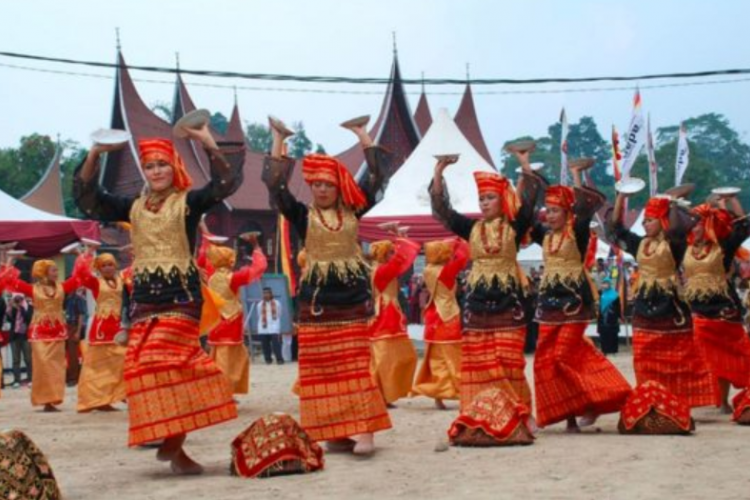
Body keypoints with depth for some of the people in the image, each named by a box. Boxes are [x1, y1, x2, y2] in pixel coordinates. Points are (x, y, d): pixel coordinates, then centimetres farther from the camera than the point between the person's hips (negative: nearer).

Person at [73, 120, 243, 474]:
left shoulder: (188, 202, 0)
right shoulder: (134, 207, 13)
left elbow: (225, 183, -12)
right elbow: (86, 196, 13)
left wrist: (208, 144, -17)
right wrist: (94, 155, 3)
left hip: (181, 295, -5)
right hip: (143, 298, 5)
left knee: (169, 365, -16)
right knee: (145, 369, 0)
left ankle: (173, 441, -13)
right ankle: (173, 445, 6)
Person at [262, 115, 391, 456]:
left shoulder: (353, 211, 6)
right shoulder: (303, 216, 3)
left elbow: (376, 177, 4)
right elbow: (276, 186, -6)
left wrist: (362, 135, 3)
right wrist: (278, 141, -9)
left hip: (353, 295, 0)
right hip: (317, 297, 0)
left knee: (356, 365, -5)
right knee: (322, 368, 0)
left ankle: (363, 428, -8)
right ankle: (336, 431, 7)